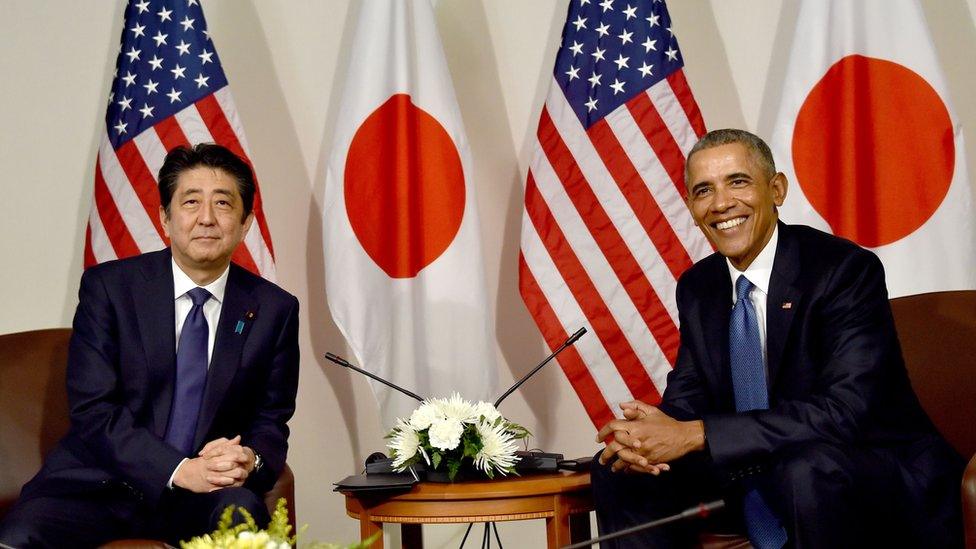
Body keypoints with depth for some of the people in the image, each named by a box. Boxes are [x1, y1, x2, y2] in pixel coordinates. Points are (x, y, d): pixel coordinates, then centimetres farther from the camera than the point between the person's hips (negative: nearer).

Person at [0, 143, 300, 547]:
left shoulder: (274, 310, 4)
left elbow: (271, 422, 9)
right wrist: (180, 469, -22)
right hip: (99, 483, -1)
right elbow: (91, 410, -8)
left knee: (243, 512, -33)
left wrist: (249, 460, -16)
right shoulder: (108, 286, -2)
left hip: (204, 494, 1)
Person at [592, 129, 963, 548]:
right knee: (618, 469, -6)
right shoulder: (697, 288, 5)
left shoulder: (847, 270, -17)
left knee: (807, 468, -37)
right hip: (756, 478, 6)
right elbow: (687, 396, 4)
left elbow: (844, 411, -27)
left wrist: (695, 435, -31)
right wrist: (642, 435, -22)